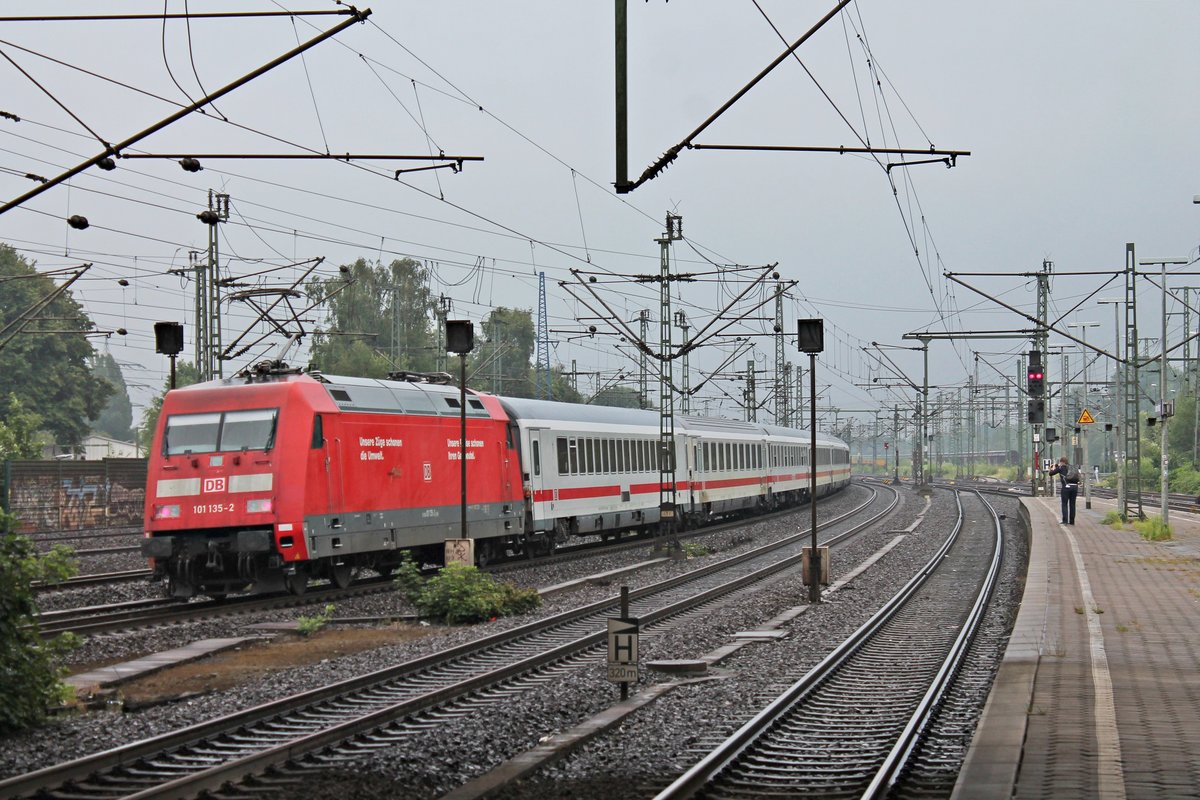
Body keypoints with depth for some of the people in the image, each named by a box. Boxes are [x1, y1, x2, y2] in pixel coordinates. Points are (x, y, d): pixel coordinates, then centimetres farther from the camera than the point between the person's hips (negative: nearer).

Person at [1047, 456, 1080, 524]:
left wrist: (1053, 468, 27)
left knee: (1064, 504, 2)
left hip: (1066, 487, -4)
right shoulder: (1074, 467, 16)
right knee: (1072, 504, 11)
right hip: (1075, 486, 5)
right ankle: (1072, 521, 13)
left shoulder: (1061, 468, 3)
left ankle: (1065, 521, -6)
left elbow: (1050, 473, 6)